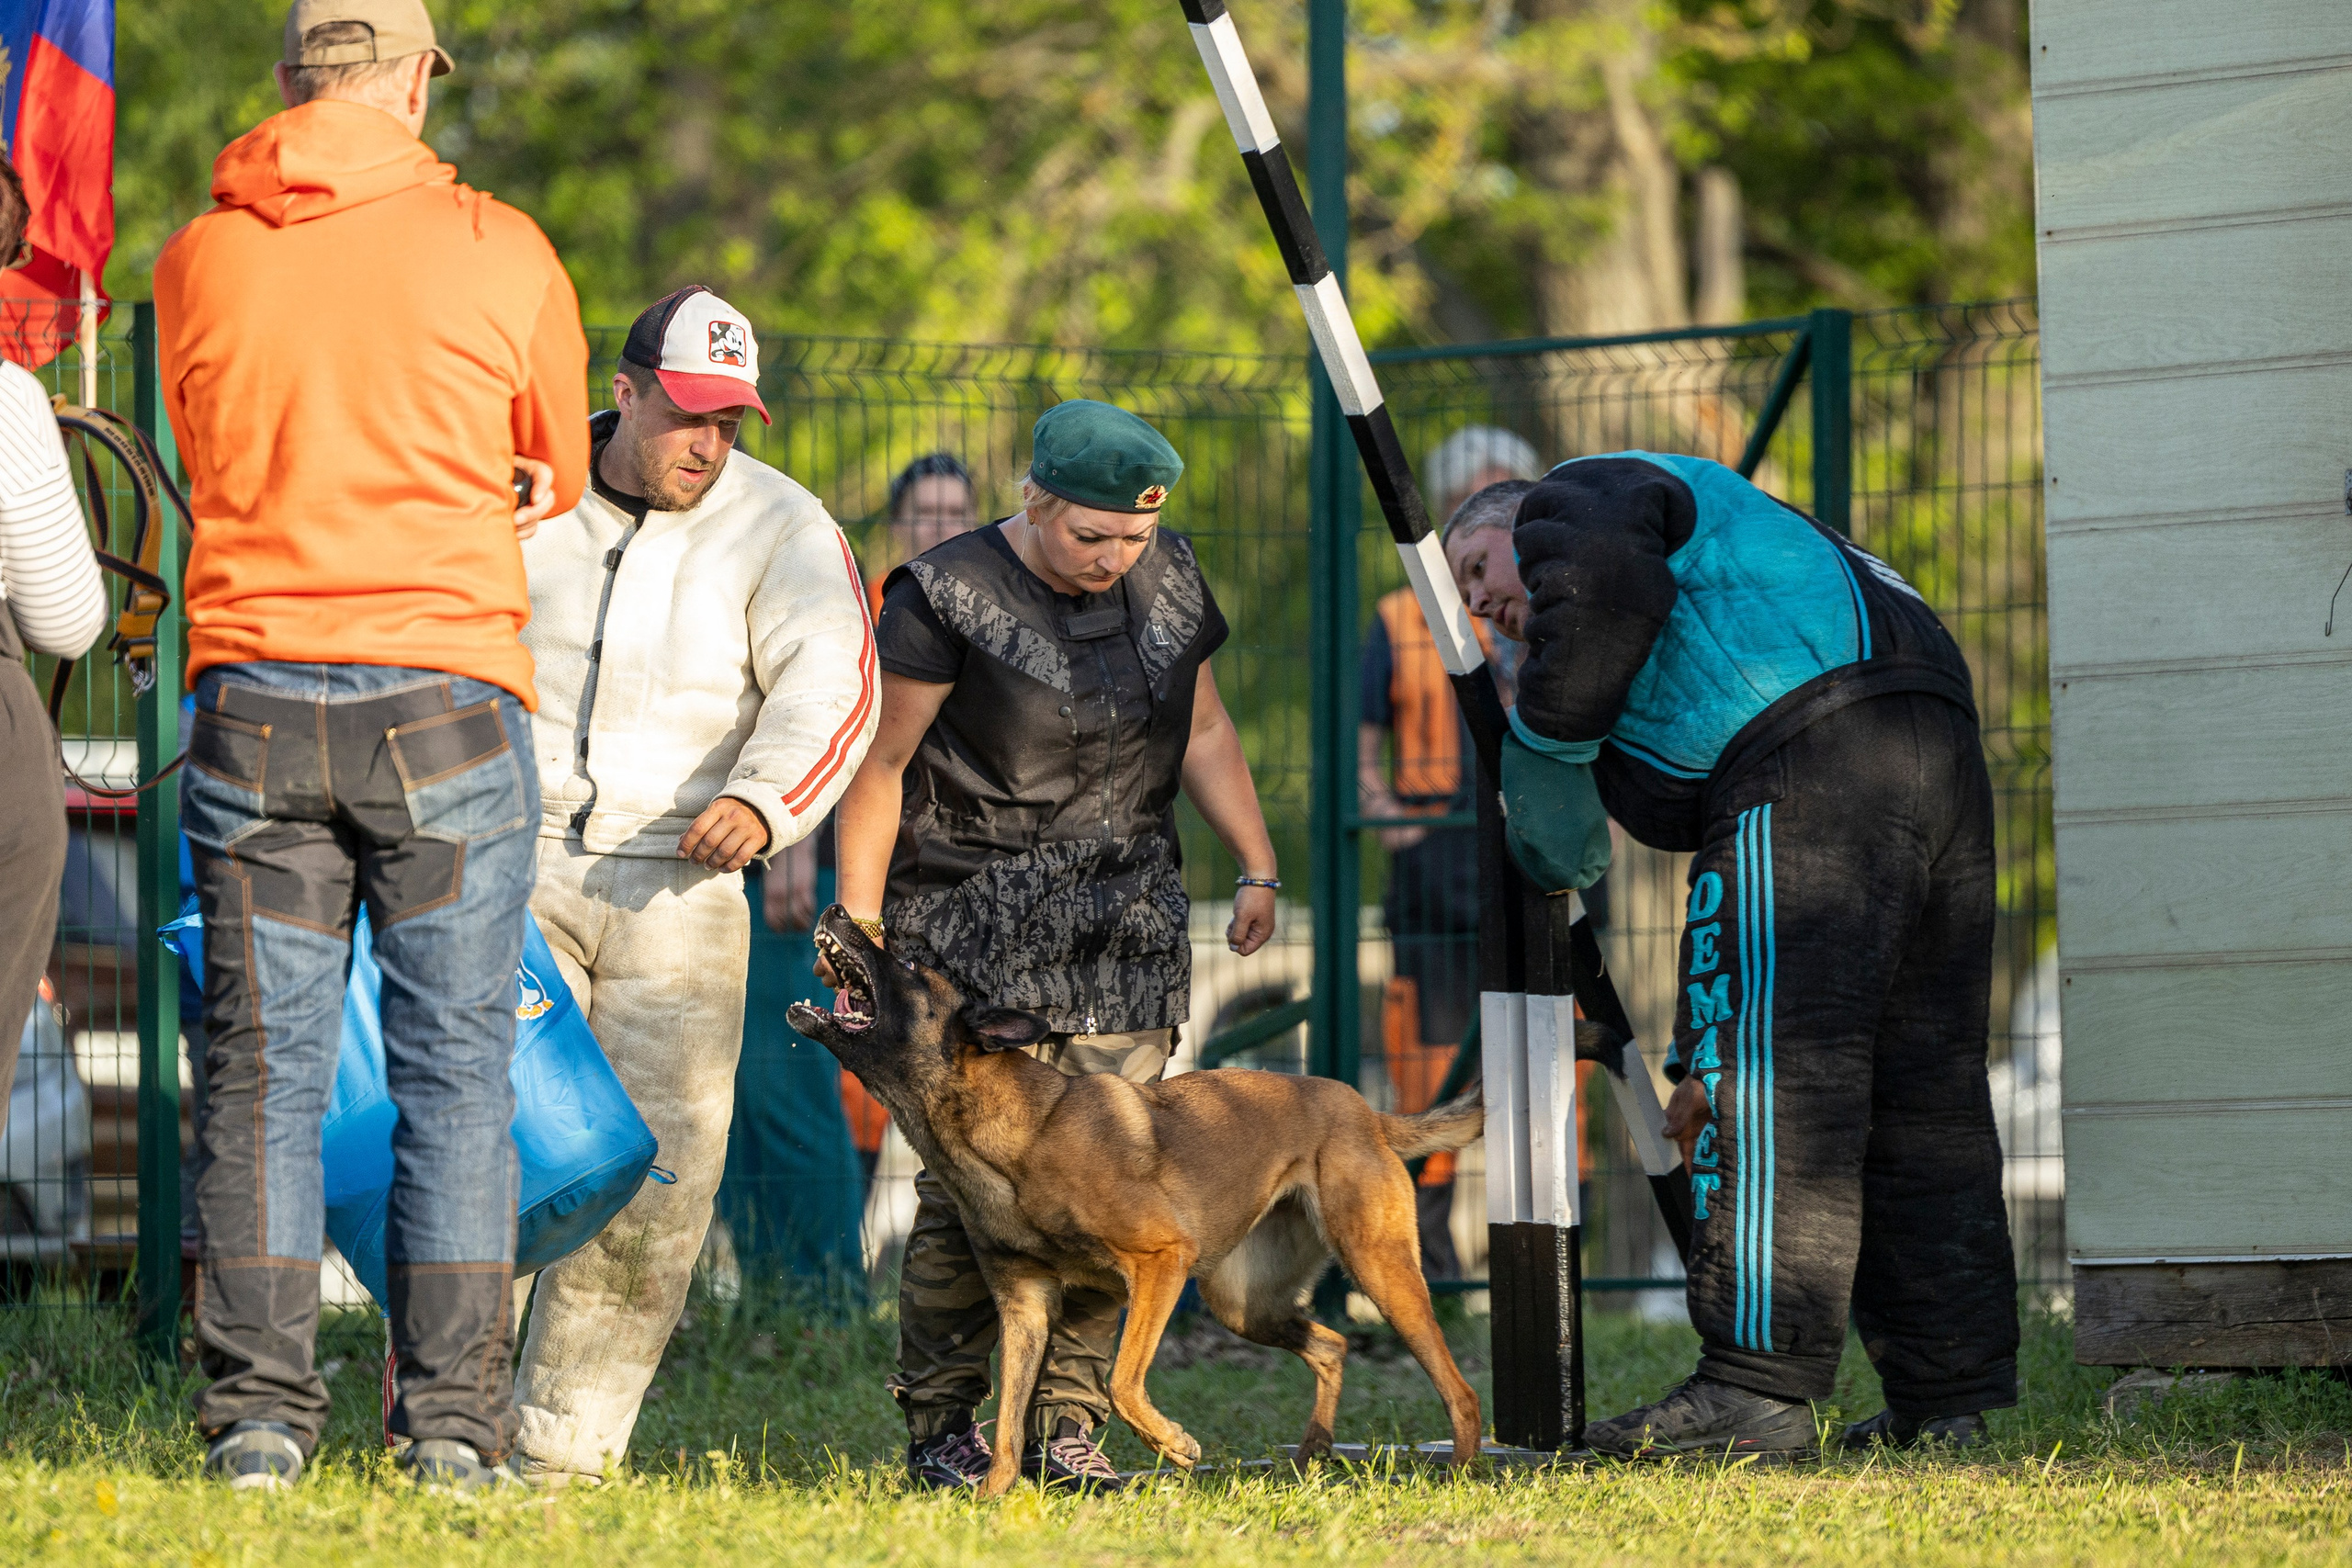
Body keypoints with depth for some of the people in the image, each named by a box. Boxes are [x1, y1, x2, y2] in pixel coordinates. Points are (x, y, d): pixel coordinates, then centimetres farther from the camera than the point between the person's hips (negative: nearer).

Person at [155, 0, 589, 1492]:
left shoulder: (196, 261, 4)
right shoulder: (499, 253, -2)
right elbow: (558, 476, 12)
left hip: (254, 697, 2)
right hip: (446, 696, -2)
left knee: (265, 1064, 5)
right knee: (456, 1063, 4)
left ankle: (258, 1408, 2)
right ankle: (455, 1415, 2)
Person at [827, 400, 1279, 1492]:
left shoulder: (1167, 577, 9)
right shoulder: (950, 599, -9)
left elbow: (1202, 728, 21)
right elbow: (881, 763, -6)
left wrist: (1256, 867, 16)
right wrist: (857, 923, -9)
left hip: (1125, 931, 5)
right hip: (979, 933, -5)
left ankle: (1066, 1422, 2)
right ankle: (941, 1423, 0)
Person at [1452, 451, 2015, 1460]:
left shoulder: (1579, 496, 13)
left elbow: (1602, 581, -12)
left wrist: (1547, 737, 2)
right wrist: (1704, 1055, 32)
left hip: (1815, 764, -10)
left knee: (1767, 1086, -11)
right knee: (1923, 1097, 10)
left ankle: (1756, 1390, -17)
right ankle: (1947, 1399, 9)